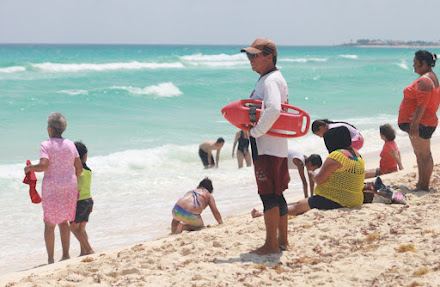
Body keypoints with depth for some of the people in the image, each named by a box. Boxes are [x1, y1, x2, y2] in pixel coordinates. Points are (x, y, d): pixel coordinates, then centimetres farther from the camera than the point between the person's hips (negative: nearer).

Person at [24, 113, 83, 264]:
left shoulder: (46, 145, -8)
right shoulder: (70, 145, 6)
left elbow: (43, 165, -21)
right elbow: (79, 168, 4)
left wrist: (29, 168, -3)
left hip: (52, 189, -5)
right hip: (69, 187, 5)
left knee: (49, 224, 3)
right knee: (63, 222, 16)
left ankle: (50, 259, 1)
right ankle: (65, 255, 12)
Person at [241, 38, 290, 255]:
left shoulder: (270, 80, -15)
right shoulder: (274, 78, 18)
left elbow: (273, 109, -32)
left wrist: (255, 131, -22)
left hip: (267, 147, -10)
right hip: (277, 146, 10)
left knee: (269, 195, -5)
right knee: (277, 195, 16)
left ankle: (271, 244, -1)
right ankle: (282, 240, 24)